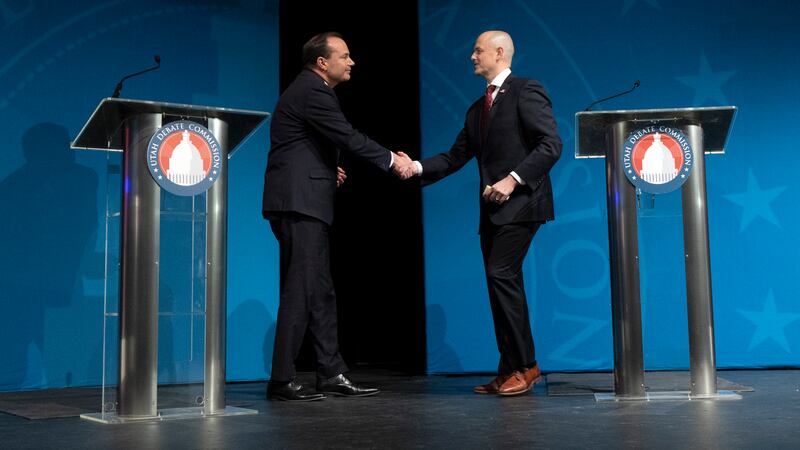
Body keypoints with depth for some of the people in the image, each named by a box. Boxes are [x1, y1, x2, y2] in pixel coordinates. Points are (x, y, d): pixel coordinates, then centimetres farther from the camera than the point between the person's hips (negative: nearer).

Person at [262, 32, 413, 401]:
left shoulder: (312, 90, 20)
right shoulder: (311, 92, -12)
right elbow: (348, 137, -16)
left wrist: (327, 169, 13)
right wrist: (391, 159, -8)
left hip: (307, 204, 11)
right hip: (298, 203, -11)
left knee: (321, 292, 10)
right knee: (301, 290, -9)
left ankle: (332, 374, 16)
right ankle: (282, 380, -4)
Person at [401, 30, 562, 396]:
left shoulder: (526, 91, -4)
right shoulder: (477, 109, 20)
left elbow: (551, 144, -13)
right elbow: (455, 157, 15)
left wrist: (513, 179, -20)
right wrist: (418, 167, -1)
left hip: (520, 202, -8)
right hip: (494, 208, 8)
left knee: (501, 276, -15)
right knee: (503, 283, 9)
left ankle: (523, 366, -6)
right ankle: (512, 369, 15)